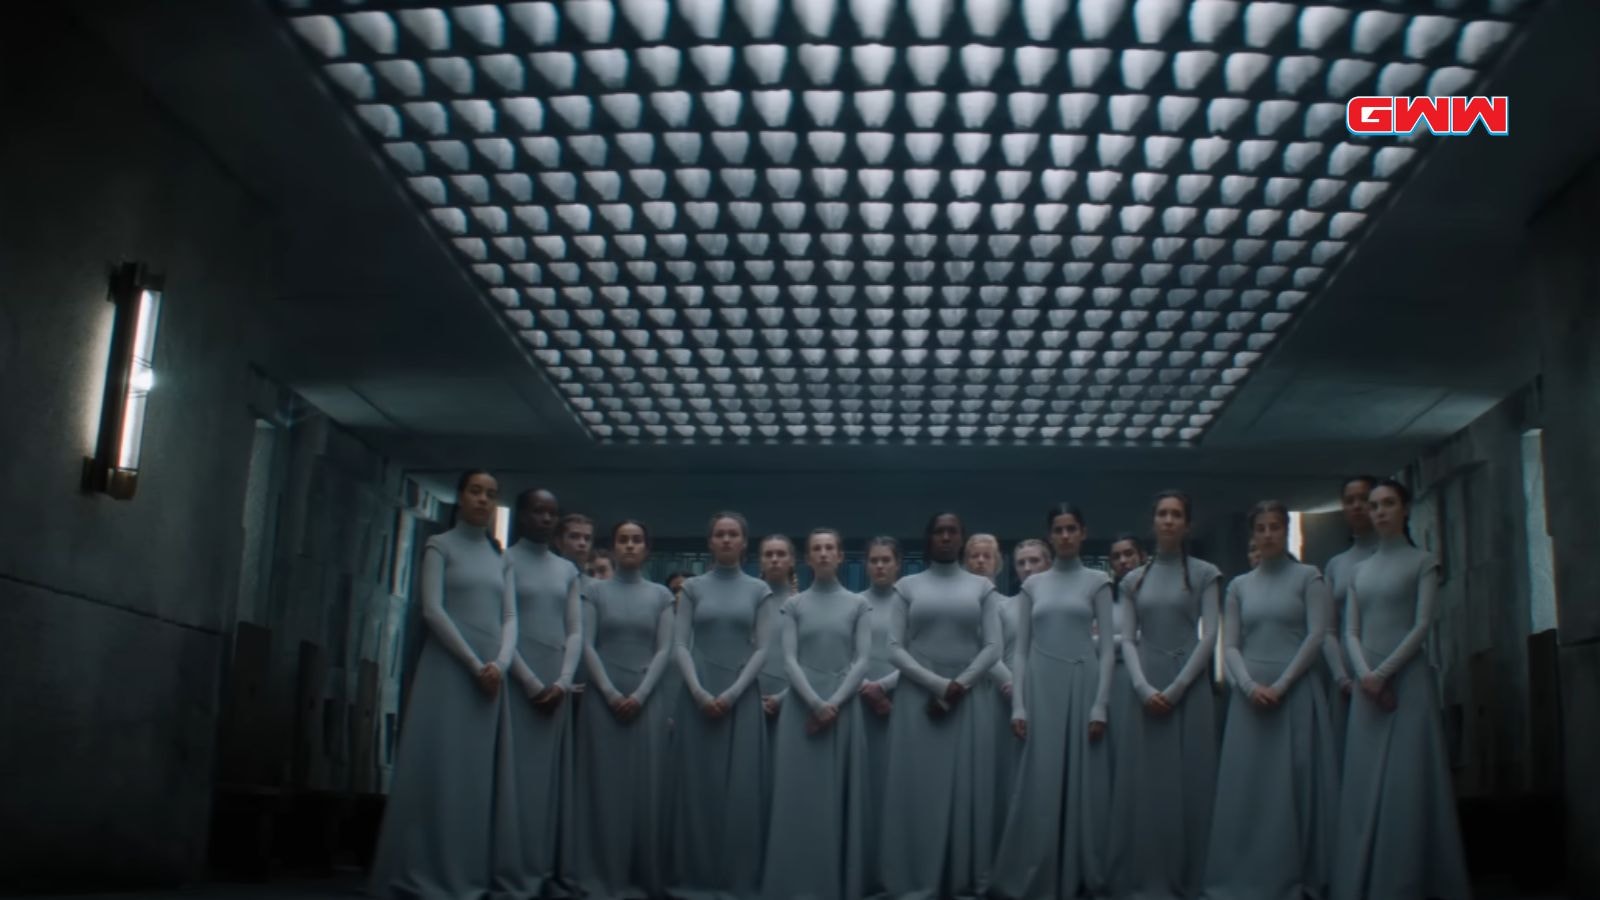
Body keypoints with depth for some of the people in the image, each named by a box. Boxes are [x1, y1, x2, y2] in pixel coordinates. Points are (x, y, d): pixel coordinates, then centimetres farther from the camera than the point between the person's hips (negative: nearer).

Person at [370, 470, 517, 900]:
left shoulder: (500, 558, 18)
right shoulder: (440, 545, 3)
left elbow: (510, 617, 11)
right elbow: (432, 610, -7)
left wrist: (500, 663, -8)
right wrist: (474, 664, -13)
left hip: (491, 674, 5)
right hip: (448, 670, -5)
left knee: (476, 773, 4)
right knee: (438, 767, -7)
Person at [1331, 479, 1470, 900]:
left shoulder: (1422, 562, 4)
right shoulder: (1360, 571, 16)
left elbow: (1422, 624, -6)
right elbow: (1351, 632, 9)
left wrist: (1383, 673, -13)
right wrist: (1365, 675, -8)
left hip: (1408, 678, -4)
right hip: (1368, 685, 4)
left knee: (1406, 781, -7)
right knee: (1364, 783, 1)